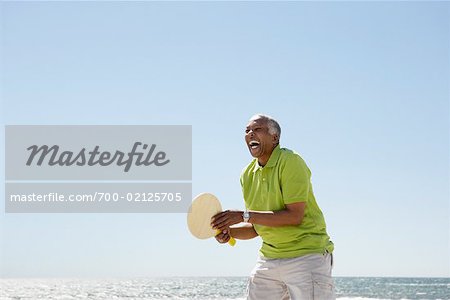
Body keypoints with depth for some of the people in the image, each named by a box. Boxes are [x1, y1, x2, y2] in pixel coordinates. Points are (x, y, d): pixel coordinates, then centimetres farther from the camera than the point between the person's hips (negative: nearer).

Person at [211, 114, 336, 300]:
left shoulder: (290, 162, -13)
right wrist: (229, 231, -5)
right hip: (268, 258, 7)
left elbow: (294, 216, -22)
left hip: (306, 255, -7)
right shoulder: (248, 175, 9)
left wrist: (243, 216, -23)